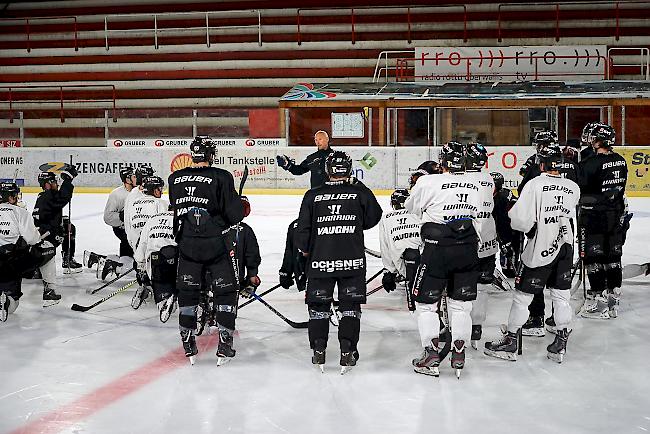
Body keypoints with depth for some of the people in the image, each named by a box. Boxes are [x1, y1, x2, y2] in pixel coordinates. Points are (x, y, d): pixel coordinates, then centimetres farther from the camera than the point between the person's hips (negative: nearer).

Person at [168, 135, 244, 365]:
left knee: (187, 292, 14)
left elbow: (176, 208, 12)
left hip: (186, 244, 4)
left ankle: (188, 345, 17)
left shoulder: (175, 179, 2)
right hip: (216, 244, -3)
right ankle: (224, 345, 6)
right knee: (225, 291, 8)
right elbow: (235, 213, -11)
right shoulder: (221, 177, -11)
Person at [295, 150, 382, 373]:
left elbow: (303, 228, 2)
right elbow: (374, 217, 11)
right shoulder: (360, 192, 0)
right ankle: (347, 351, 6)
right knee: (350, 305, 9)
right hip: (352, 260, 0)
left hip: (320, 260, 1)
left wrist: (305, 250, 19)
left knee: (318, 305, 12)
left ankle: (318, 351, 12)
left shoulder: (312, 195, 1)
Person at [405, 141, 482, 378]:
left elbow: (411, 207, 6)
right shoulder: (474, 187, 5)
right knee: (461, 303, 13)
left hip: (437, 250, -4)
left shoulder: (428, 183, -9)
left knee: (426, 302, 8)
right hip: (468, 250, 4)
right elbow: (475, 215, 13)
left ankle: (431, 354, 5)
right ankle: (458, 354, 14)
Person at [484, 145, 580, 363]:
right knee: (561, 296, 12)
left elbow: (520, 220, -17)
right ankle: (560, 344, 15)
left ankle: (510, 341, 14)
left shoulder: (535, 185, -14)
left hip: (540, 250, -5)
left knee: (522, 295, 6)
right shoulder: (573, 188, 1)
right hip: (565, 249, 5)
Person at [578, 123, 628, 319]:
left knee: (593, 256, 0)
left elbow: (578, 187, -14)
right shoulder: (620, 161, 5)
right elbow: (619, 187, 12)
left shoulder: (591, 163, -19)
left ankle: (598, 301, 2)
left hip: (594, 217, -7)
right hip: (616, 215, 7)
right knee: (613, 256, 13)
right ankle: (613, 298, 20)